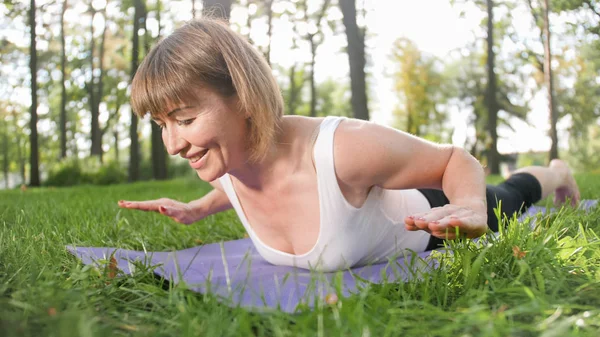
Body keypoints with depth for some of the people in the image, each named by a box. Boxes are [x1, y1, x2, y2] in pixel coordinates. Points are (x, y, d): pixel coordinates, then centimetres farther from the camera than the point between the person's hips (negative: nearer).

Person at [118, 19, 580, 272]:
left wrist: (470, 208, -50)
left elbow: (457, 160, -30)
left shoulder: (345, 148, -48)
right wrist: (195, 210, -14)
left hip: (425, 223, -4)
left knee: (500, 205, 30)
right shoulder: (224, 166, -27)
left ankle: (554, 175, 63)